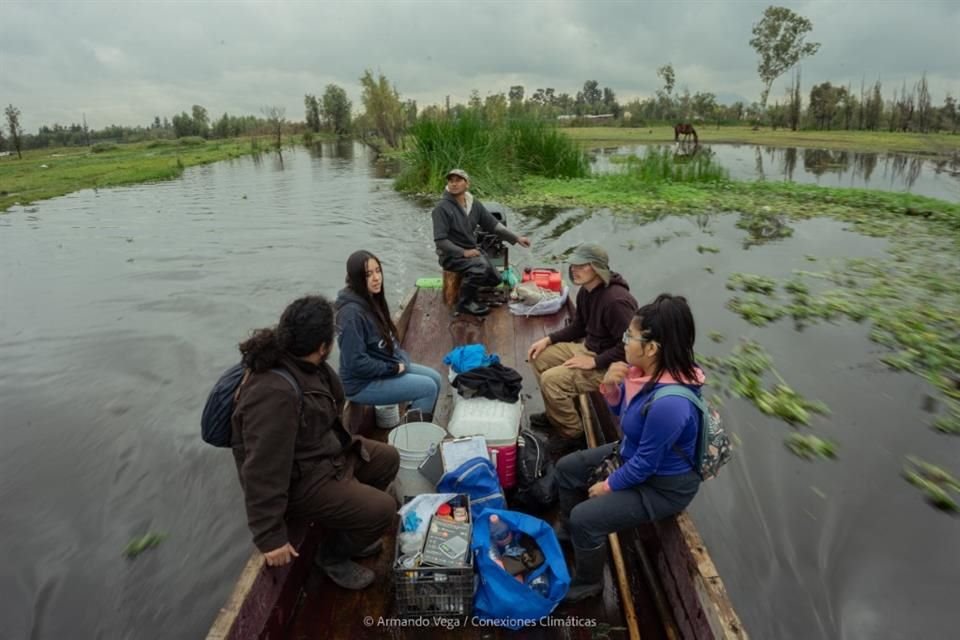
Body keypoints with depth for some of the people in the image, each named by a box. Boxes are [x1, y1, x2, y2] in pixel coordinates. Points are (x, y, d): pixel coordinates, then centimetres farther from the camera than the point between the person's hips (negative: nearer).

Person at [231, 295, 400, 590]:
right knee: (382, 509, -15)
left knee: (388, 458, 16)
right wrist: (270, 537, -28)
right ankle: (333, 555, 14)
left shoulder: (302, 364, -6)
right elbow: (263, 471, -33)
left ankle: (348, 527, 31)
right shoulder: (274, 393, -36)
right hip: (301, 480, -10)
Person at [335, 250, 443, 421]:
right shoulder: (352, 312, -27)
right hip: (362, 383, -9)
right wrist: (394, 368, -18)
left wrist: (402, 360, -2)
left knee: (435, 379, 8)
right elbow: (356, 363, -28)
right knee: (428, 388, -12)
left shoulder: (373, 299, 2)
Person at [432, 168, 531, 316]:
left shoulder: (474, 204, 2)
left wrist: (516, 238, -1)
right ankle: (465, 303, -12)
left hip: (471, 250, 7)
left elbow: (493, 225, 7)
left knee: (495, 279, 5)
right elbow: (440, 241, -21)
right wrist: (463, 252, -25)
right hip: (451, 255, -7)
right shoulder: (442, 208, -18)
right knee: (480, 266, -31)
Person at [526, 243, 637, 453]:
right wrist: (548, 339, 3)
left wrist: (594, 362, -25)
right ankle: (555, 416, 21)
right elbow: (578, 327, 15)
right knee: (540, 357, 9)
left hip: (609, 366, -10)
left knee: (552, 380, -20)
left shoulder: (616, 301, -29)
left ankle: (573, 434, 0)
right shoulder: (586, 291, 1)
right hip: (588, 348, 10)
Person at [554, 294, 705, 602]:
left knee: (585, 518, -16)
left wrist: (608, 486, -11)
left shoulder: (669, 403, -39)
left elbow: (645, 464, -27)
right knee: (566, 468, 13)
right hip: (634, 454, 9)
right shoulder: (648, 370, -13)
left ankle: (587, 583, 15)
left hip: (662, 484, -9)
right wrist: (610, 386, -17)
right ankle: (568, 532, 40)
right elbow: (622, 412, 4)